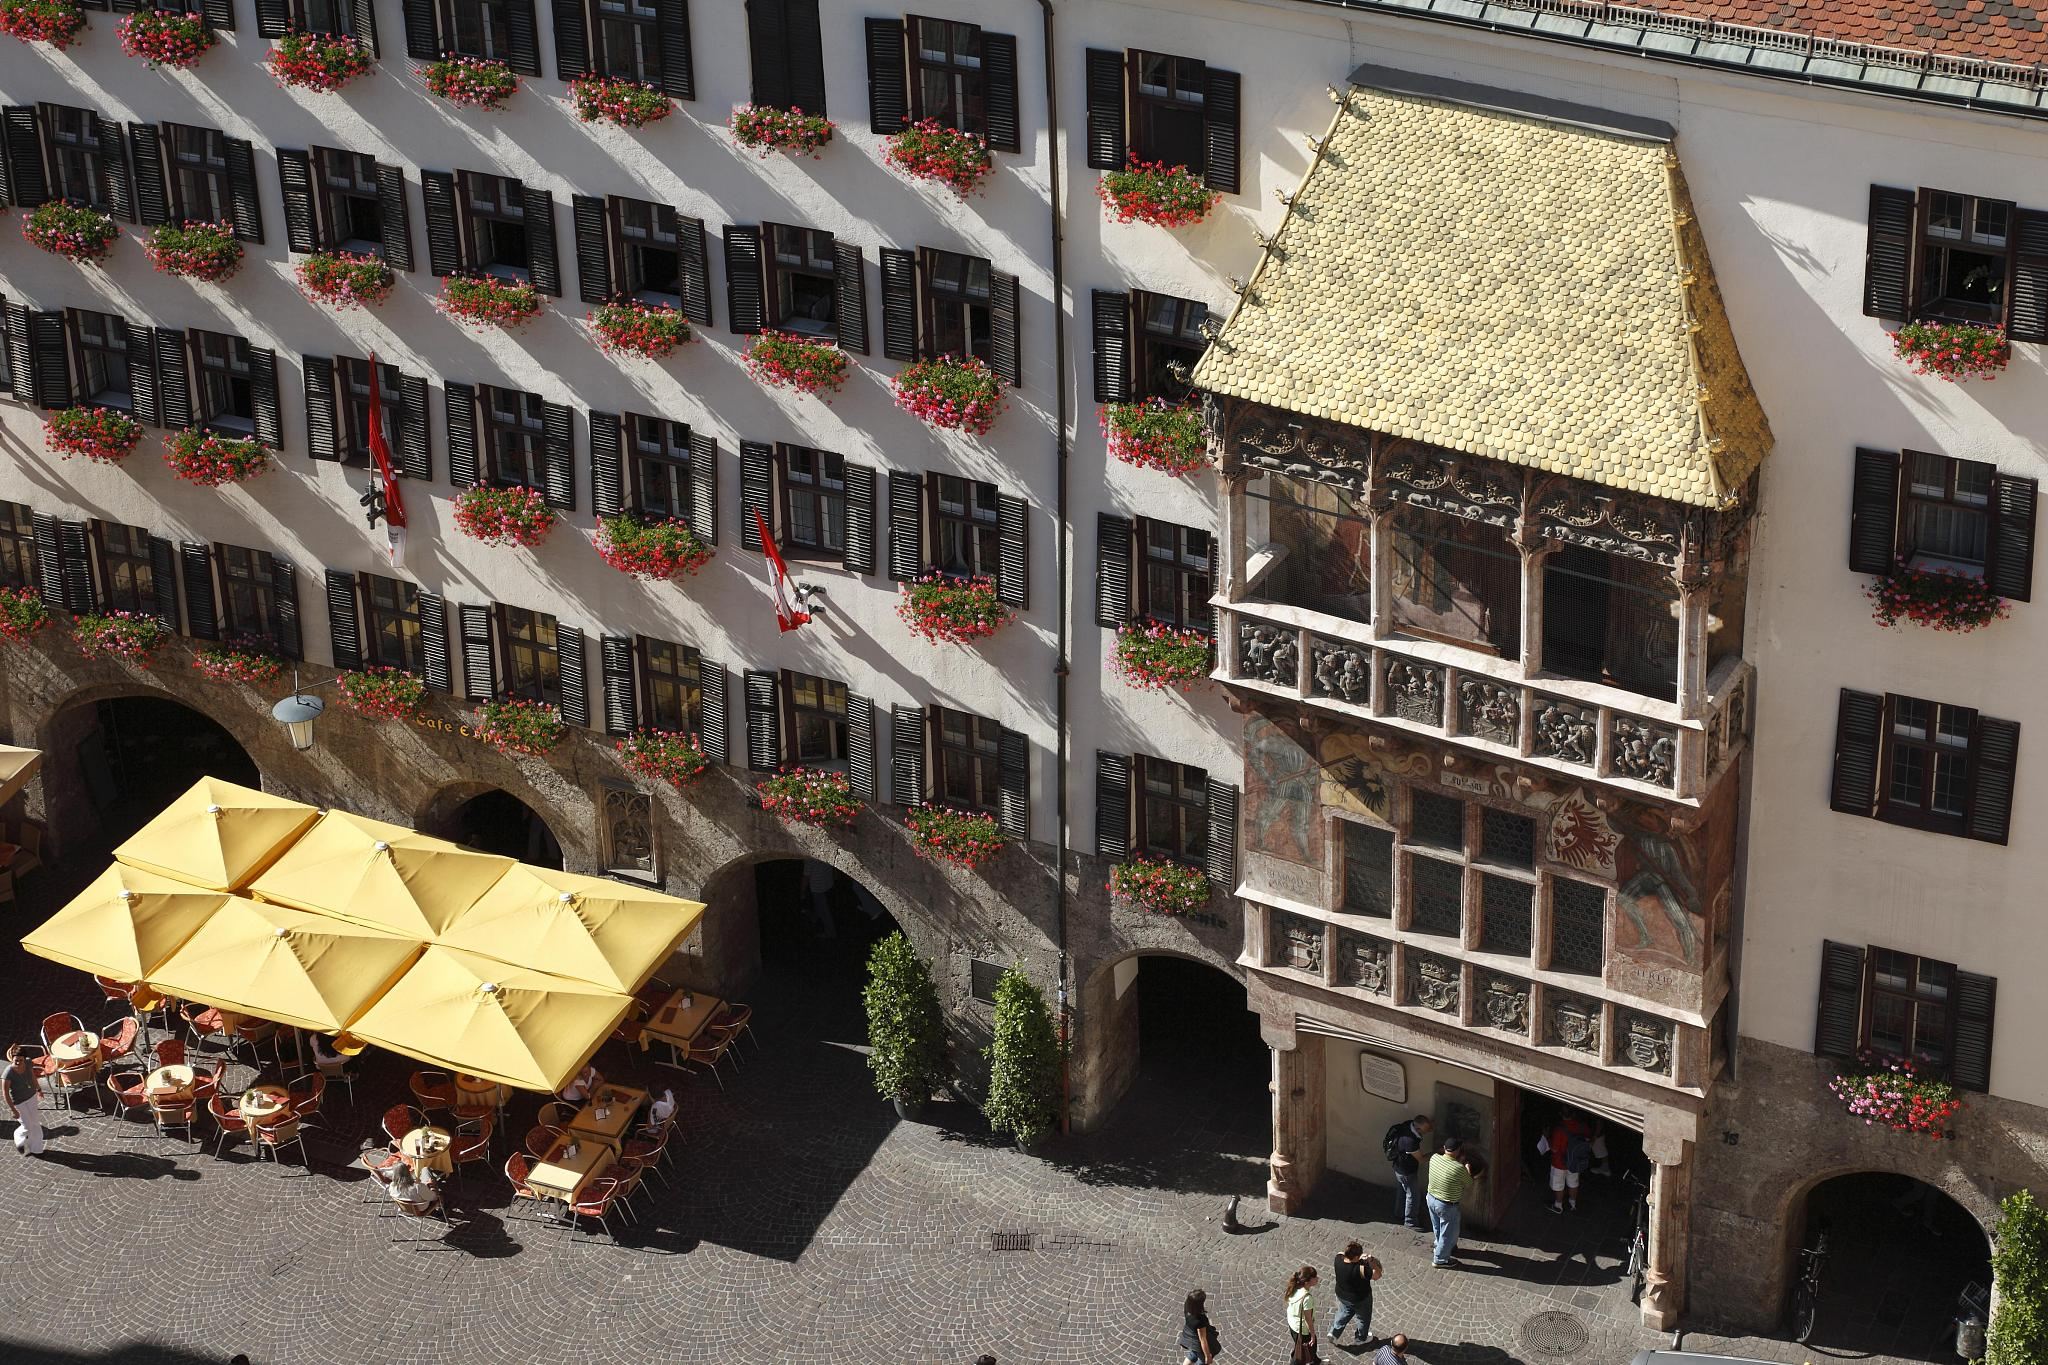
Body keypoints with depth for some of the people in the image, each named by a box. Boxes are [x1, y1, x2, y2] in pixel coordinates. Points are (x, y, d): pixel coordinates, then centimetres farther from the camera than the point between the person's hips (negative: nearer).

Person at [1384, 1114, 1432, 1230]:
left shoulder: (1409, 1125, -16)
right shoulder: (1410, 1141, -41)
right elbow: (1413, 1159, -28)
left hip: (1399, 1167, 9)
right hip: (1406, 1171, -9)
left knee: (1403, 1192, 28)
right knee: (1413, 1195, 9)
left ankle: (1399, 1214, 48)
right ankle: (1410, 1222, 25)